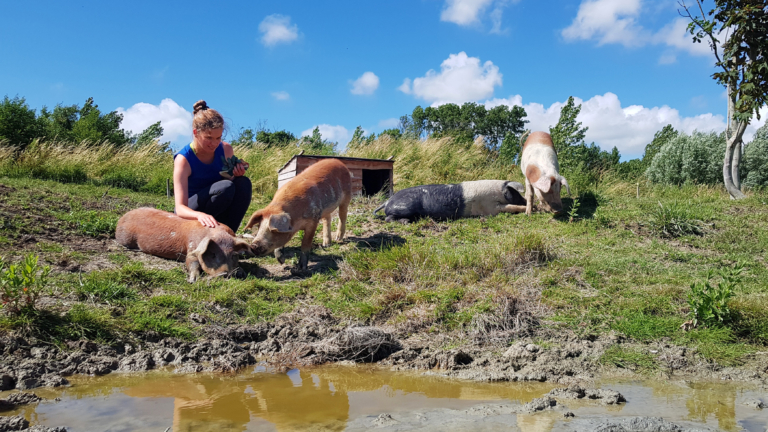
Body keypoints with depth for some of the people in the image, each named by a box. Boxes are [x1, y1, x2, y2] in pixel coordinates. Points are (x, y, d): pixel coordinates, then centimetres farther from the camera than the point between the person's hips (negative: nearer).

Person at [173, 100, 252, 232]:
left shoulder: (226, 149, -6)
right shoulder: (183, 159, -21)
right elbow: (180, 208, -30)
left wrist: (237, 174, -15)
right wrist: (200, 215, -54)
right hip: (191, 215, -5)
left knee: (243, 183, -21)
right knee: (226, 187, -30)